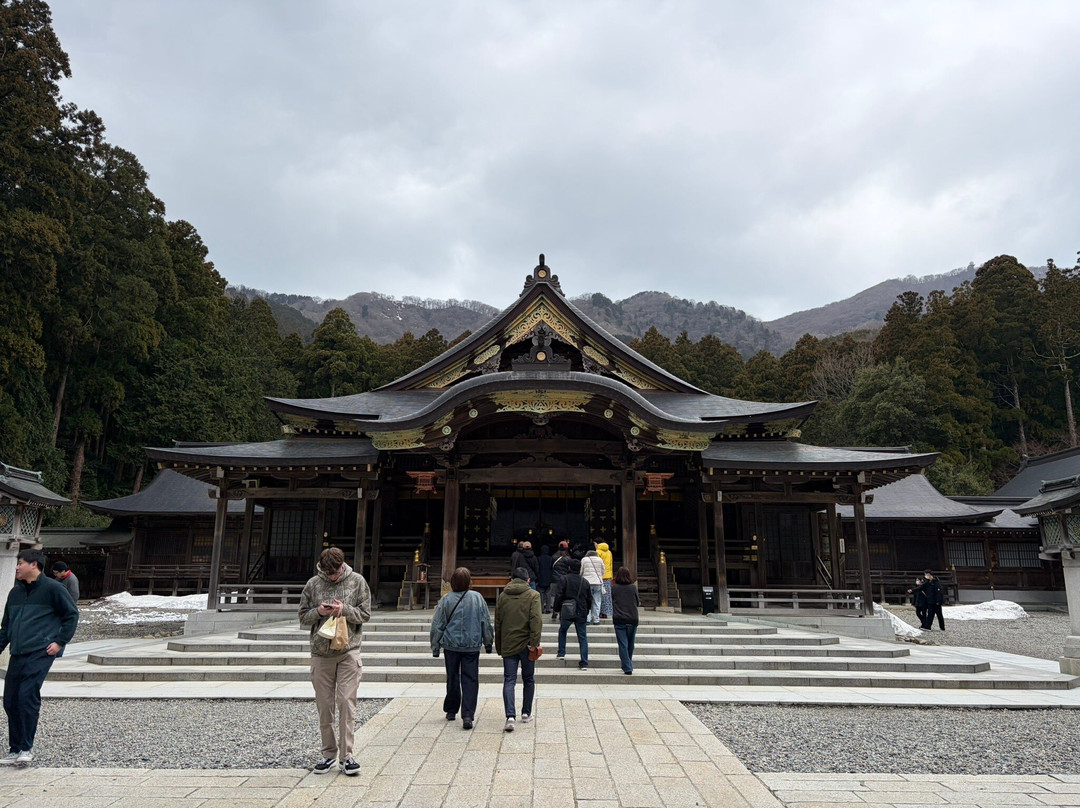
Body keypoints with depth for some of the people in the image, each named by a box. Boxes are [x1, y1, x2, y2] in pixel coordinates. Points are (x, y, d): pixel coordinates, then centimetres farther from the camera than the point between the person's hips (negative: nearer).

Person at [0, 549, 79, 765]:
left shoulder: (52, 588, -5)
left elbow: (72, 614, -3)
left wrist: (60, 642, -9)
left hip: (41, 653, -7)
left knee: (27, 696, -15)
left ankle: (27, 748, -3)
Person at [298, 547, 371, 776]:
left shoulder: (357, 581, 1)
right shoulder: (313, 584, 4)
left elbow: (365, 614, 1)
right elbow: (303, 617, 9)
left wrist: (345, 610, -15)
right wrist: (318, 612, -11)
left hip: (349, 651, -2)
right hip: (320, 653, 2)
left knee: (347, 702, -5)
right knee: (324, 705, 7)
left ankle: (346, 755, 4)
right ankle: (329, 754, 20)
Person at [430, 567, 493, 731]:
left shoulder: (446, 599, -6)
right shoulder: (477, 597, -4)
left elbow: (437, 625, -1)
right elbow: (487, 623, 2)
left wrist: (435, 647, 9)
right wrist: (488, 643, 15)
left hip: (451, 645, 1)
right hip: (472, 645, -1)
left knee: (452, 679, 16)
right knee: (470, 680, 2)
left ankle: (451, 710, 30)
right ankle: (468, 715, -7)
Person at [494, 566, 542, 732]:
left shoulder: (503, 596, 7)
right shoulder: (533, 595, -2)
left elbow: (497, 622, 11)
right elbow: (536, 620, -14)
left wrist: (499, 647, 18)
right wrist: (534, 642, -15)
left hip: (508, 645, 2)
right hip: (526, 644, -1)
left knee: (509, 680, 0)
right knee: (528, 679, 15)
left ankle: (510, 716, -15)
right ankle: (526, 714, 24)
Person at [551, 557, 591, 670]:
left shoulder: (563, 579, -3)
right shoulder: (585, 582, 7)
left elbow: (558, 596, -8)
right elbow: (589, 599, 11)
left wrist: (556, 610, 0)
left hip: (567, 613, -2)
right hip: (581, 613, 2)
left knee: (562, 631, 24)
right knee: (582, 637, 4)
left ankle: (561, 653, 22)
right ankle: (584, 663, 0)